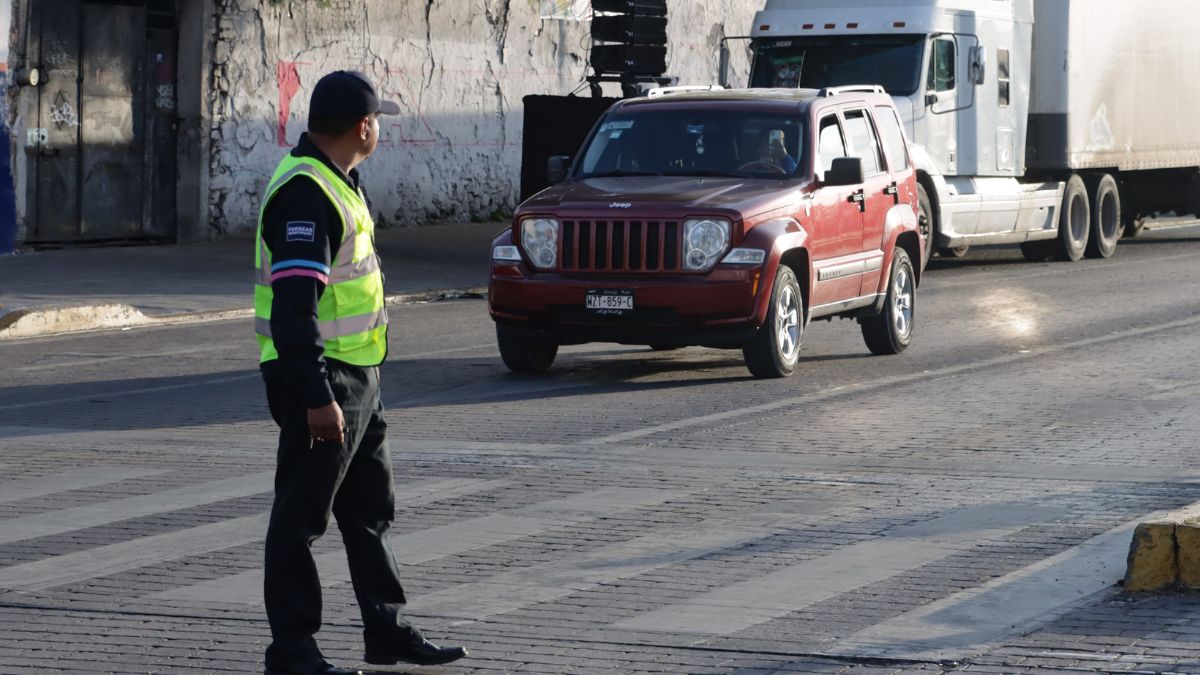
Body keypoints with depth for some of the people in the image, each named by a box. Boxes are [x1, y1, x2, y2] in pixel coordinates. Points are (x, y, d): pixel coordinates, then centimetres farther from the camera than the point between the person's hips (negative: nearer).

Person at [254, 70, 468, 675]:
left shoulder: (336, 182, 15)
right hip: (319, 379, -10)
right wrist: (316, 396, -29)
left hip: (356, 375, 10)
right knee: (301, 516, -3)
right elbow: (294, 307, -25)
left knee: (370, 508, 17)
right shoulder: (304, 191, -19)